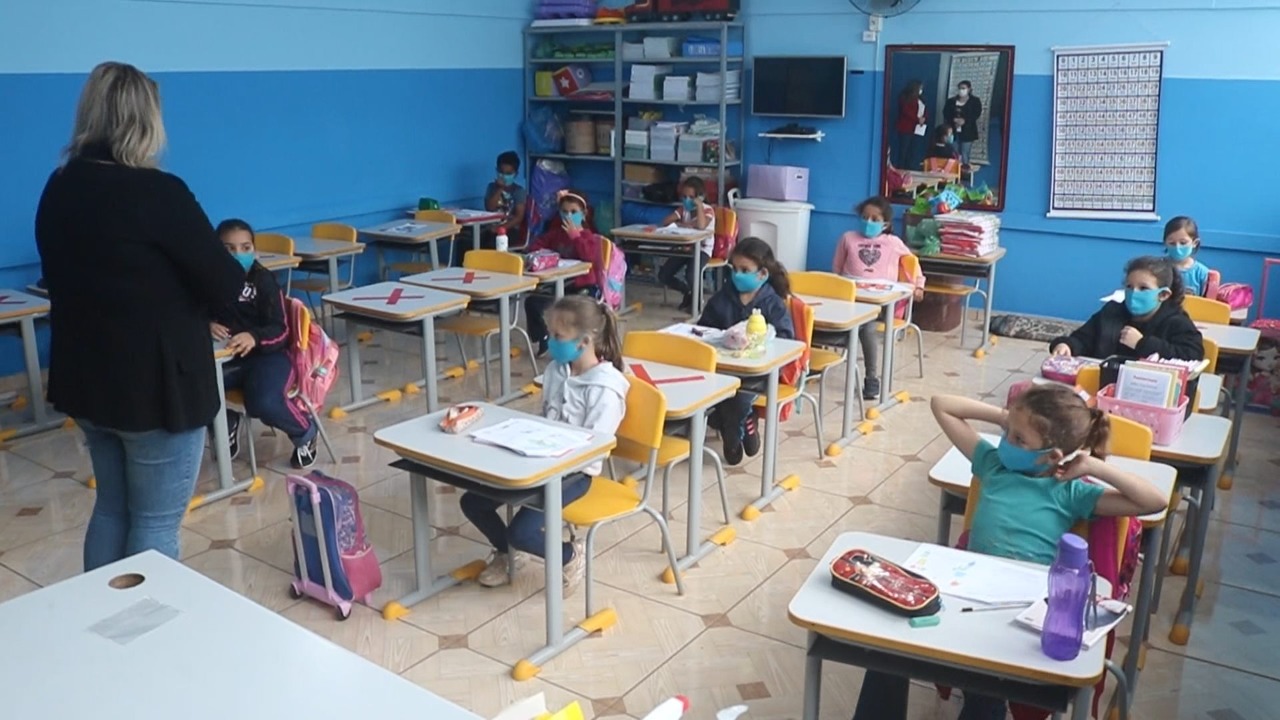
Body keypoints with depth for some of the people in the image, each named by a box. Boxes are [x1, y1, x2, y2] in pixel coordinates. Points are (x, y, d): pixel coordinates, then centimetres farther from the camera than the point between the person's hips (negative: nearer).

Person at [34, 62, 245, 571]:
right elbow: (223, 283, -15)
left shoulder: (58, 189, 3)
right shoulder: (157, 192, -20)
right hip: (156, 383, -8)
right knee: (156, 522, 6)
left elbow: (66, 277, 14)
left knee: (111, 507, 22)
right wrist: (248, 283, 7)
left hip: (84, 377, 8)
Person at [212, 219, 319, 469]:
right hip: (226, 357, 4)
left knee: (264, 403, -31)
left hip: (267, 355, -4)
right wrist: (207, 326, -19)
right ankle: (227, 423, 13)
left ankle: (305, 433, 5)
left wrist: (254, 337, -33)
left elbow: (280, 331, -12)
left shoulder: (263, 280, -9)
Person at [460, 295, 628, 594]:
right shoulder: (555, 370, 5)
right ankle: (505, 552, 27)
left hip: (573, 471, -8)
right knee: (471, 501, 0)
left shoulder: (605, 388, -20)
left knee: (521, 532, -22)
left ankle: (570, 556, 8)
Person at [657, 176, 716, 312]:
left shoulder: (708, 210, -9)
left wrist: (699, 205, -24)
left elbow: (701, 226, -31)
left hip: (702, 249, -6)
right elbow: (665, 221, -4)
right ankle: (687, 291, 17)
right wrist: (683, 224, -17)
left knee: (690, 275, -34)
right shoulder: (683, 209, 7)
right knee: (663, 275, -9)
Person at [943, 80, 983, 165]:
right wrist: (954, 120, -14)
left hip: (967, 132, -2)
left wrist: (965, 121, -18)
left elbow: (976, 114, -4)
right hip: (952, 131, 2)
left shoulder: (975, 101, 7)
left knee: (964, 155, -6)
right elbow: (945, 113, 6)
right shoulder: (951, 101, 15)